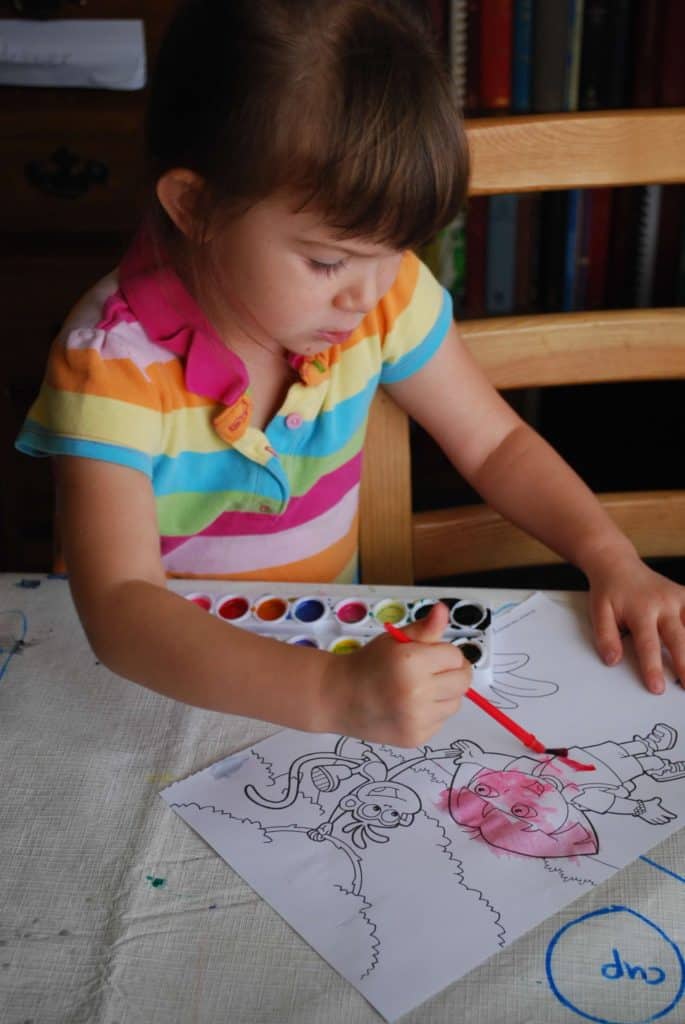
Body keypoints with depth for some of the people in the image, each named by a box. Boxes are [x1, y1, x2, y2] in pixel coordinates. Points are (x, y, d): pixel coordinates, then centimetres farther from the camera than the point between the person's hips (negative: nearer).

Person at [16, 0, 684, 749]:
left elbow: (495, 445, 2)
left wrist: (611, 558, -14)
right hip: (165, 681, -2)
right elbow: (120, 608, -31)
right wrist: (331, 695, -44)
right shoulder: (113, 361, -23)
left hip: (337, 647, 3)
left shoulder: (383, 291, -9)